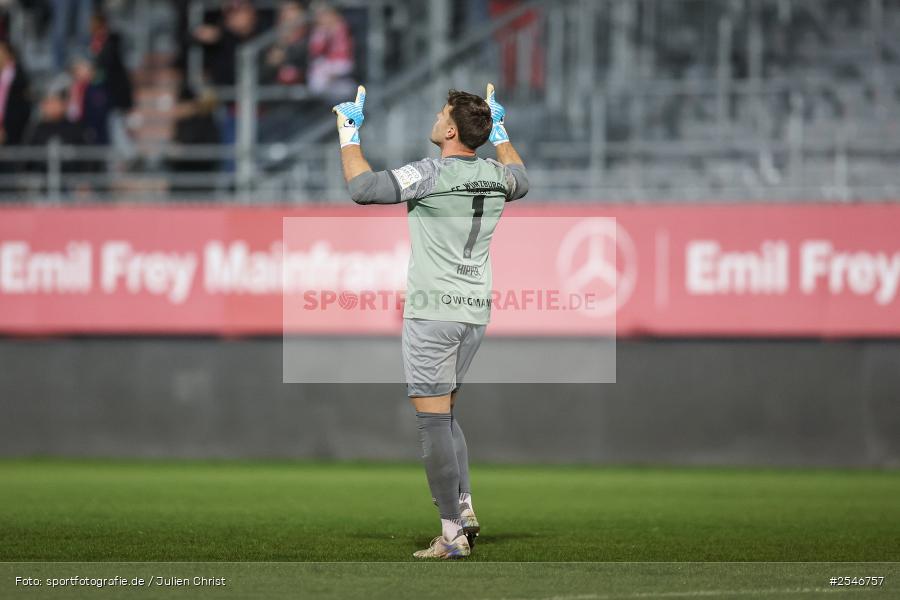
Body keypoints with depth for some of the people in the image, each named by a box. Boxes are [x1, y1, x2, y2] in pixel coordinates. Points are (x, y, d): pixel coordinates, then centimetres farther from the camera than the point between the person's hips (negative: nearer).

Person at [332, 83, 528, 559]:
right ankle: (464, 508, 10)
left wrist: (349, 133, -2)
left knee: (433, 420, -4)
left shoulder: (431, 175, -14)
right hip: (475, 311, 7)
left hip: (433, 311, -7)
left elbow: (361, 188, -15)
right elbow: (521, 182, 31)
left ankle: (452, 535, -6)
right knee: (445, 414, 20)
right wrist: (500, 131, 41)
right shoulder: (495, 176, 6)